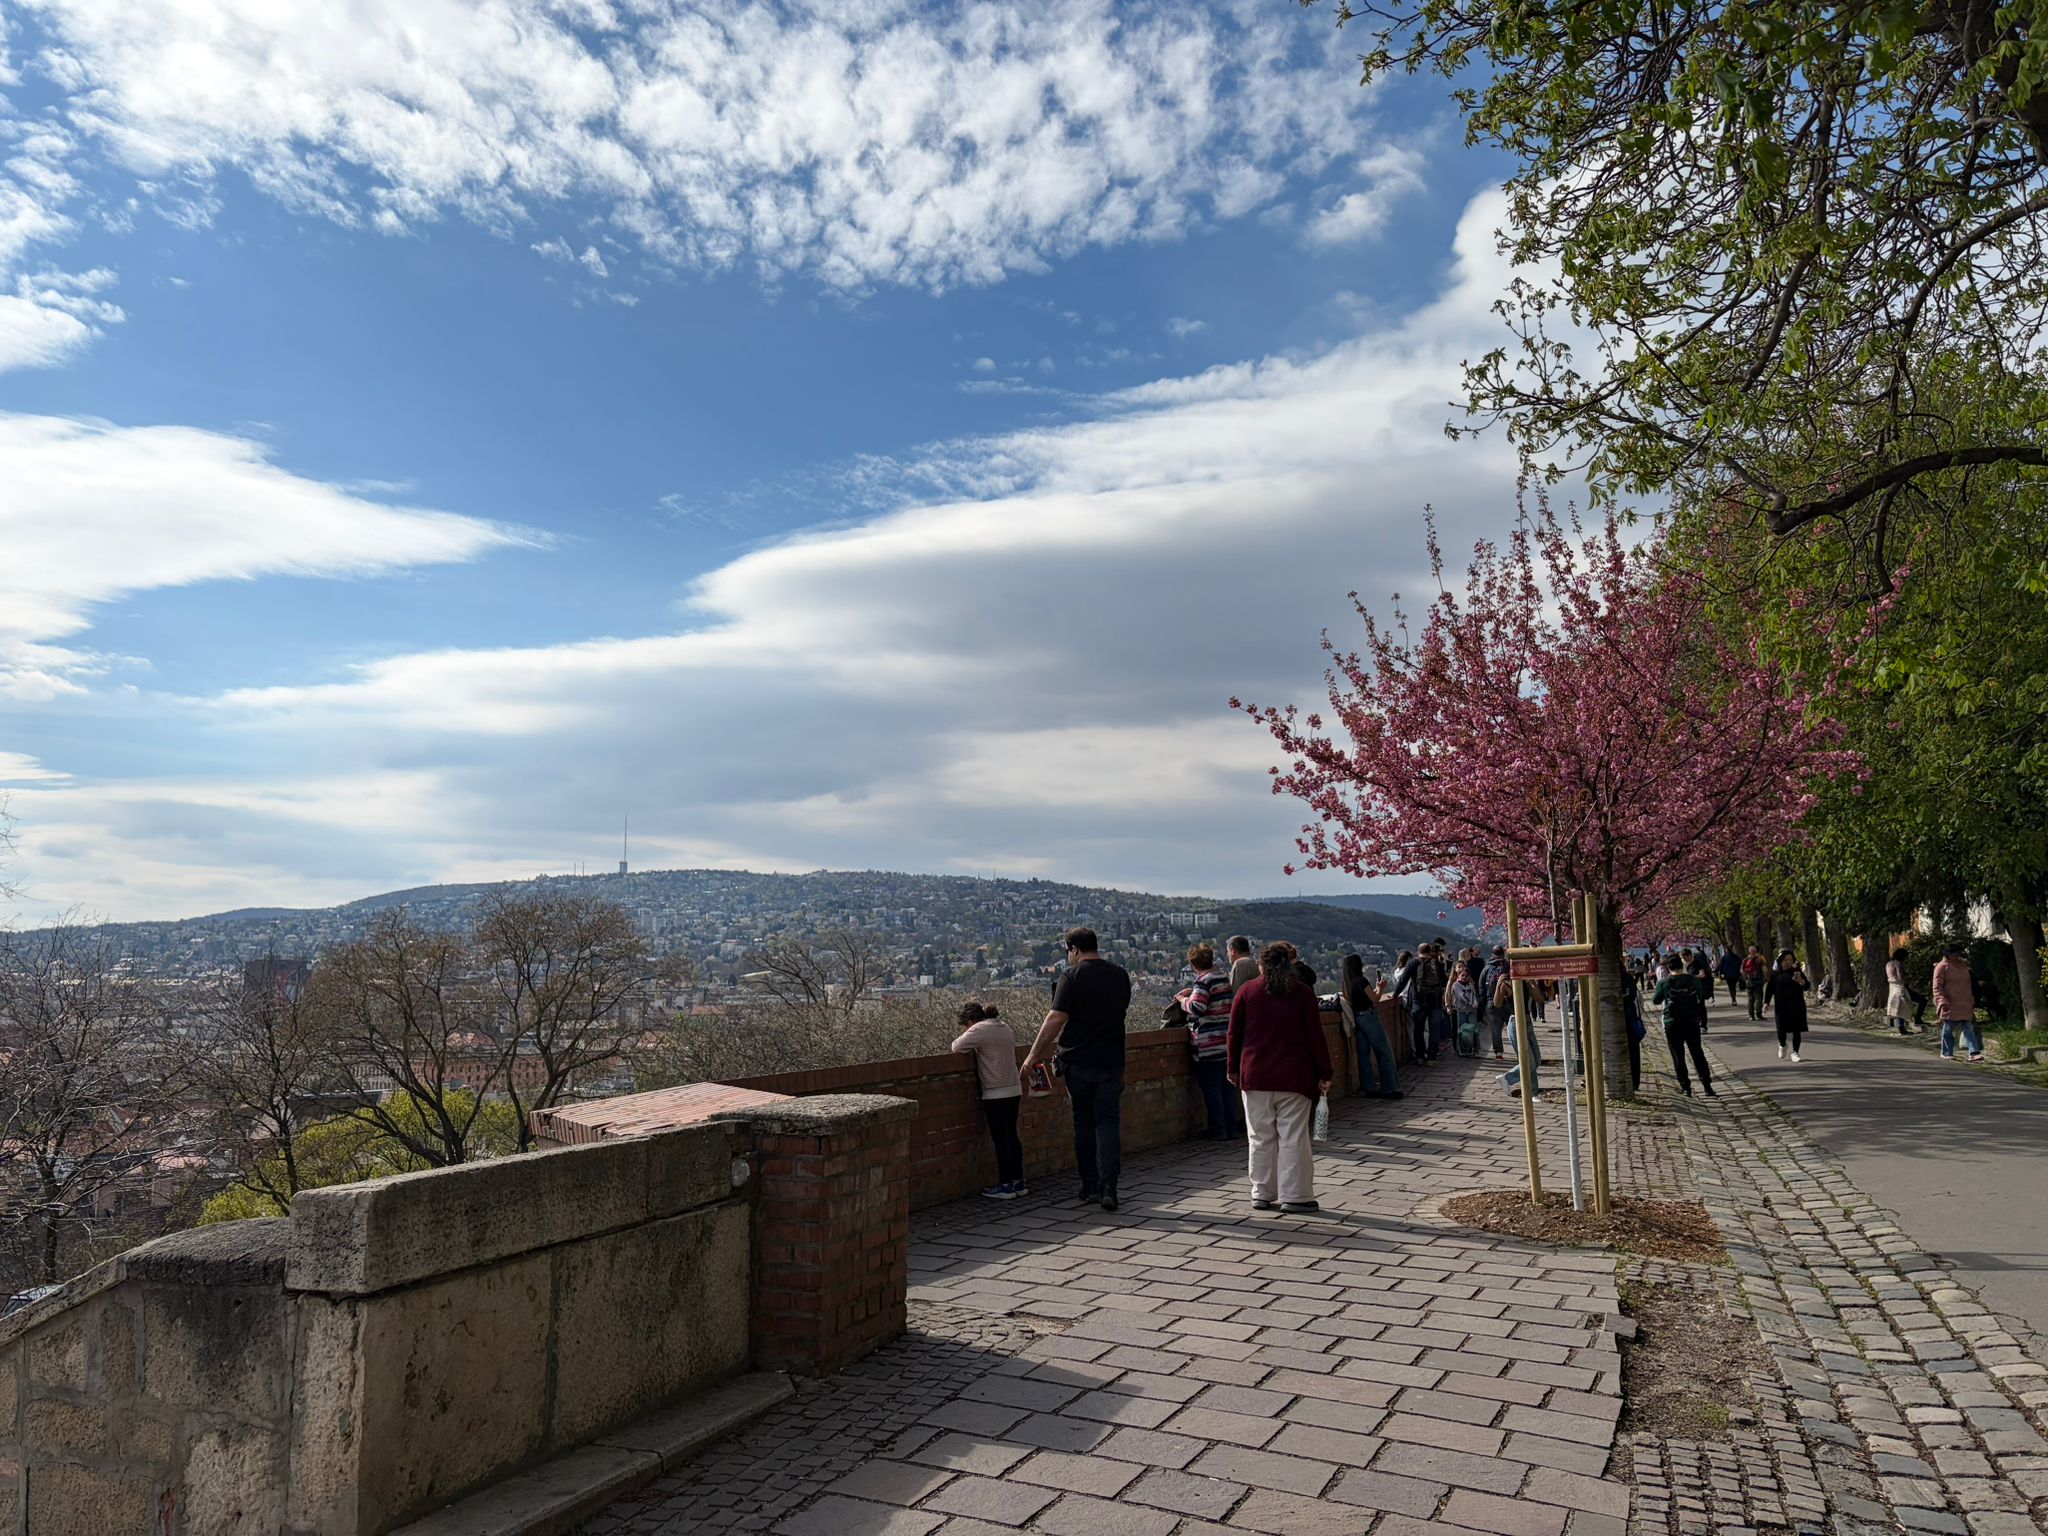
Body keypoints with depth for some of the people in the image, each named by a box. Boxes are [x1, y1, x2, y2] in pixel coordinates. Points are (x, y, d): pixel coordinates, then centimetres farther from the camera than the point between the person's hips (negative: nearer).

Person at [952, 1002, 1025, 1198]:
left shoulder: (979, 1030, -12)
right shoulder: (1004, 1027, 13)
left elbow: (957, 1047, -14)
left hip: (996, 1093, -8)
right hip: (1014, 1089, 8)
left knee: (1000, 1139, -2)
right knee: (1011, 1135, 14)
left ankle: (1005, 1185, 3)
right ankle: (1018, 1182, 19)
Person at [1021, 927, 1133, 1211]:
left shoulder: (1072, 976, -10)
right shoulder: (1120, 975, 4)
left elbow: (1056, 1018, -16)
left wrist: (1034, 1055, -12)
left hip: (1078, 1061, -2)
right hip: (1111, 1061, 2)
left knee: (1084, 1124, 9)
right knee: (1108, 1122, 4)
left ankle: (1089, 1187, 14)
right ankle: (1108, 1188, -7)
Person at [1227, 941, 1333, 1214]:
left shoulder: (1246, 991, 3)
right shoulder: (1302, 993, 1)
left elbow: (1234, 1034, 6)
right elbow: (1315, 1036, -1)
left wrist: (1233, 1068, 16)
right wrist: (1324, 1073, 4)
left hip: (1255, 1076, 1)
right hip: (1294, 1078, -1)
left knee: (1261, 1138, 9)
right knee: (1293, 1138, 2)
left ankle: (1262, 1194, 14)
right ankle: (1294, 1197, 3)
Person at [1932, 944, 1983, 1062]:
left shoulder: (1963, 965, 14)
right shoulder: (1942, 967, -6)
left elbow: (1968, 984, 23)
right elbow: (1937, 987, -10)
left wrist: (1972, 1001, 20)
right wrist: (1942, 1001, -19)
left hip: (1965, 1004, 6)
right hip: (1949, 1004, -6)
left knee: (1968, 1028, -1)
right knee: (1948, 1028, 3)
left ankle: (1974, 1053, -4)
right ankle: (1947, 1053, 12)